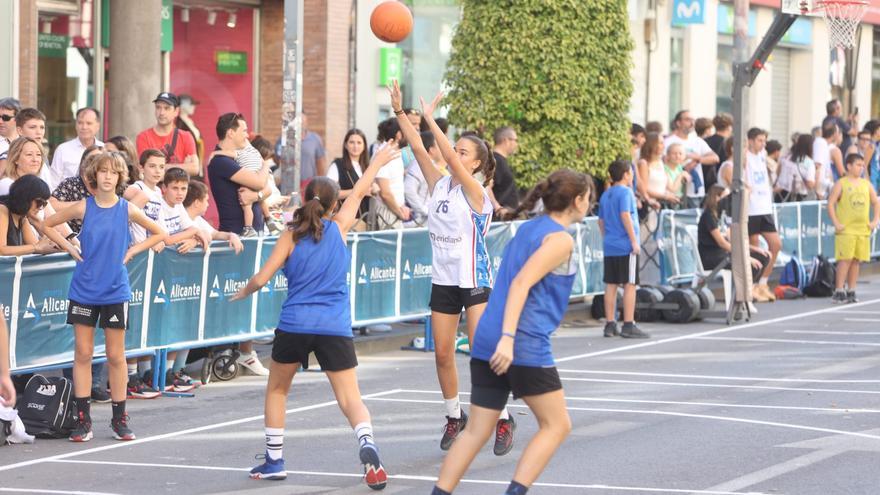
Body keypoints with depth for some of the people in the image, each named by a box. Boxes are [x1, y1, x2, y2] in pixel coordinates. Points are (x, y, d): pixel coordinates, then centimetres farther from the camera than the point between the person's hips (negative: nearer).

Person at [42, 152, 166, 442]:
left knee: (116, 356, 5)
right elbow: (48, 225, 8)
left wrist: (132, 252, -1)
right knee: (82, 354, 2)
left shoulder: (127, 209, -3)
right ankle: (83, 419, 6)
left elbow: (159, 234, 9)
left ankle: (119, 419, 14)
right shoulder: (83, 208, -3)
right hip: (84, 290, 0)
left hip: (115, 291, 0)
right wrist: (69, 248, -2)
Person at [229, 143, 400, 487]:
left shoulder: (291, 236, 0)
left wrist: (242, 293, 18)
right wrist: (377, 162, 34)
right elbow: (359, 192, 19)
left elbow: (261, 279, -2)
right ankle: (367, 445, -30)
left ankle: (274, 460, 22)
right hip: (335, 328, 0)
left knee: (276, 389, 22)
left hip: (294, 325, 0)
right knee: (350, 398, -2)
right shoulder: (338, 228, 3)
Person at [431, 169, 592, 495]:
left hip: (488, 343, 8)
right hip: (524, 345, -8)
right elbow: (521, 283, -19)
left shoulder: (528, 229, 17)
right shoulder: (560, 239, -8)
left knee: (477, 431, 9)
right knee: (556, 425, 6)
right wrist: (508, 338, -25)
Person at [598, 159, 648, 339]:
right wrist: (634, 241, -16)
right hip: (625, 246, -7)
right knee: (630, 285, -4)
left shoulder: (605, 195, 14)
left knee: (611, 285, 9)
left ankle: (610, 324, 11)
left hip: (609, 247, 7)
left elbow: (601, 221, 19)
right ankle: (628, 325, -6)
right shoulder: (625, 192, -9)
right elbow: (625, 216, -18)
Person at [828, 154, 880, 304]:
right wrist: (836, 223, -14)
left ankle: (851, 291, 12)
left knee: (856, 260, 6)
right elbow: (831, 203, -7)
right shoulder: (841, 183, -3)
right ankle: (839, 291, -8)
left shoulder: (866, 184, 10)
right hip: (846, 229, -5)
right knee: (845, 260, -10)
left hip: (863, 229, 5)